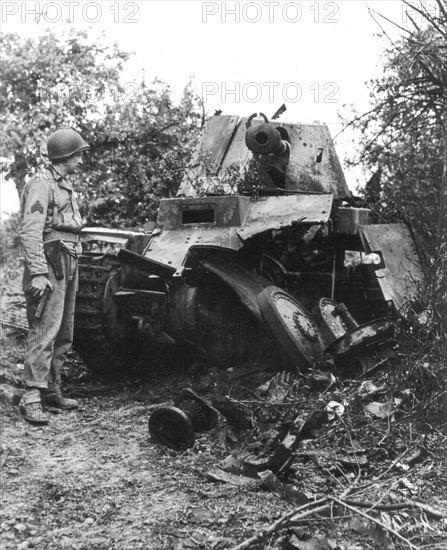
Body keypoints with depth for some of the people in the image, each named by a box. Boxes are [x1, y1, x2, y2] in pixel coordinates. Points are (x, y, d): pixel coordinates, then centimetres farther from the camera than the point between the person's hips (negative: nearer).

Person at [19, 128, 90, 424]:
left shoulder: (66, 186, 20)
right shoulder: (42, 184, -9)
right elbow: (30, 231, -18)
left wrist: (73, 268, 18)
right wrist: (38, 273, -25)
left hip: (69, 266, 10)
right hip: (51, 265, -9)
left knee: (64, 334, 12)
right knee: (45, 331, -12)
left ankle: (52, 389, 20)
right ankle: (32, 397, -10)